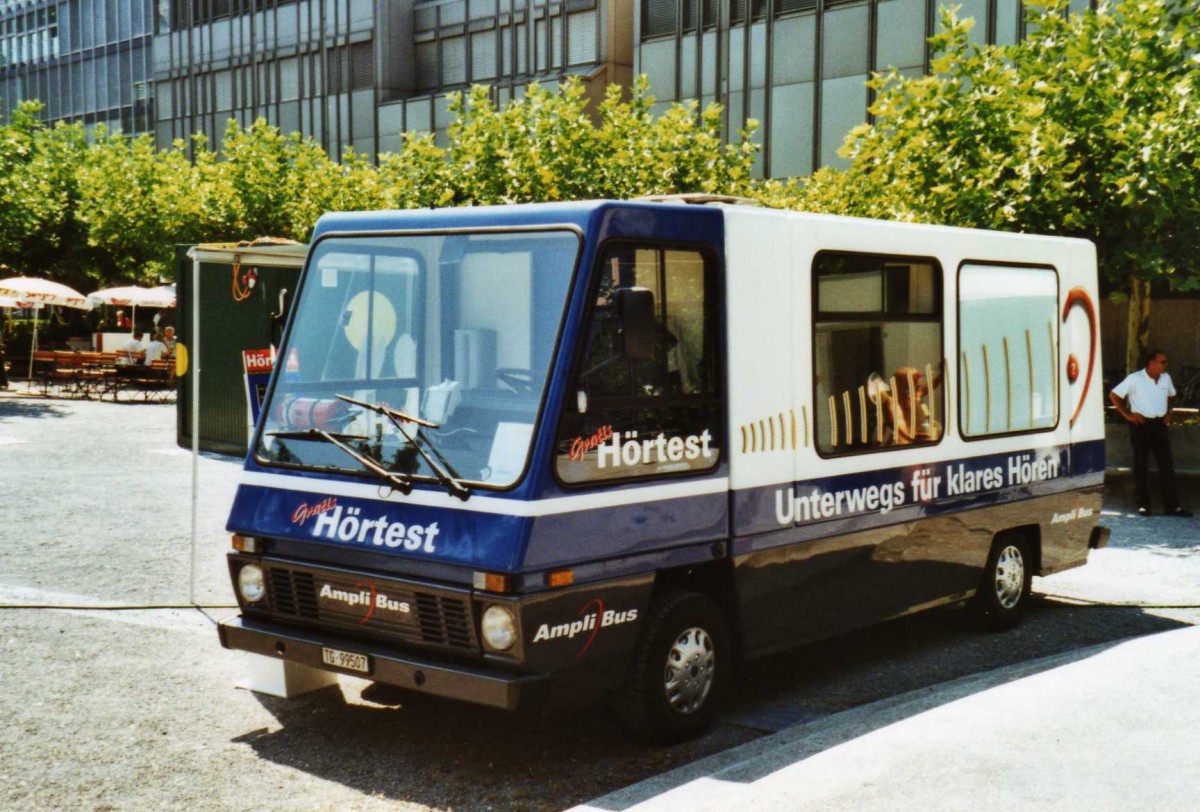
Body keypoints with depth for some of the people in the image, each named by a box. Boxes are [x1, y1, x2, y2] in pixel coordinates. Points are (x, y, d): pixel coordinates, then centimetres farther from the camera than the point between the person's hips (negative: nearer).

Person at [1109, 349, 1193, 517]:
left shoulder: (1166, 378, 6)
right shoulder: (1134, 379, -11)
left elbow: (1170, 395, 26)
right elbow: (1114, 395, -8)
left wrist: (1168, 412, 11)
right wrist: (1127, 415, -10)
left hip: (1159, 424, 4)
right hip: (1141, 424, -4)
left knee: (1167, 465, 0)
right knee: (1141, 465, 3)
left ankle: (1172, 505, 2)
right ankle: (1143, 504, 12)